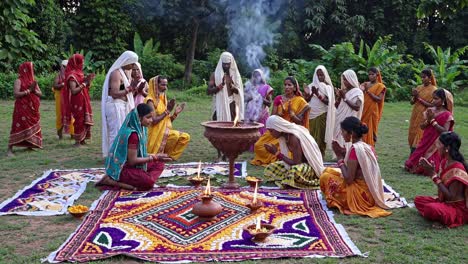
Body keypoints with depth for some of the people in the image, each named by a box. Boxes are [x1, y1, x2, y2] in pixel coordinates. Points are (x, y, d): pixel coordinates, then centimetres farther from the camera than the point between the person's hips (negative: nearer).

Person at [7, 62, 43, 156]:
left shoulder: (33, 80, 12)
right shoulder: (19, 81, -7)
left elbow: (40, 93, 9)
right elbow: (16, 94, -17)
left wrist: (34, 90, -11)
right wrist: (28, 90, -18)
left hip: (33, 109, 7)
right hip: (22, 109, -7)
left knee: (32, 127, 10)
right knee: (19, 127, -11)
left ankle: (29, 145, 22)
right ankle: (9, 149, -9)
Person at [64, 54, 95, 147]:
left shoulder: (79, 73, 13)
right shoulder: (72, 75, -13)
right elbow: (73, 91, -22)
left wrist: (88, 81, 3)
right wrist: (84, 83, -20)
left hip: (83, 102, 9)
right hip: (77, 103, -9)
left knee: (84, 121, 11)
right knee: (79, 121, -6)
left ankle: (82, 139, 19)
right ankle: (77, 141, 1)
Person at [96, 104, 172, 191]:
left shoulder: (140, 129, 5)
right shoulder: (132, 134, -23)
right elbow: (132, 160, -20)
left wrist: (154, 156, 0)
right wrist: (153, 157, -13)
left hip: (128, 165, 10)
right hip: (120, 169, -10)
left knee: (159, 164, 6)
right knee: (149, 182, -25)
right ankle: (110, 181, -12)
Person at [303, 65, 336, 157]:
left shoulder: (328, 87, 3)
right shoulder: (310, 86, 10)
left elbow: (328, 102, -7)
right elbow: (306, 100, 4)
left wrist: (318, 94, -17)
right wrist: (311, 94, -14)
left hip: (322, 115, -2)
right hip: (311, 115, 2)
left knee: (320, 136, -3)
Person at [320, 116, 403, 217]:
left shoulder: (355, 149, -22)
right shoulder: (368, 147, 5)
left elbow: (349, 179, -21)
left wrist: (340, 158, -11)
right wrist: (345, 155, 7)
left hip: (360, 194, -9)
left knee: (325, 176, -4)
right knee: (329, 171, 19)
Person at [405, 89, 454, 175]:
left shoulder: (447, 115, -11)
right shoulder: (430, 110, 5)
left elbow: (445, 132, -20)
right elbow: (422, 127, 5)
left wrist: (433, 120, -20)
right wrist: (428, 120, -15)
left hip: (437, 145, -5)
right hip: (426, 142, 5)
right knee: (420, 161, 5)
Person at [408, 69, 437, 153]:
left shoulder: (434, 90, -8)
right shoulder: (419, 88, 7)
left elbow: (432, 105, -15)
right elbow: (411, 102, 7)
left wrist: (419, 98, -19)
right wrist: (414, 96, -14)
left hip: (425, 117, -6)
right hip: (415, 116, 6)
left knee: (421, 139, -6)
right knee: (412, 136, 8)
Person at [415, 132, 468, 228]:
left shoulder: (457, 170, -25)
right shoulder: (445, 162, 1)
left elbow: (450, 196, -25)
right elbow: (441, 183, 10)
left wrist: (434, 174, -25)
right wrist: (431, 170, -6)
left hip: (458, 208, -9)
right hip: (445, 201, 9)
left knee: (430, 208, -33)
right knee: (418, 200, 5)